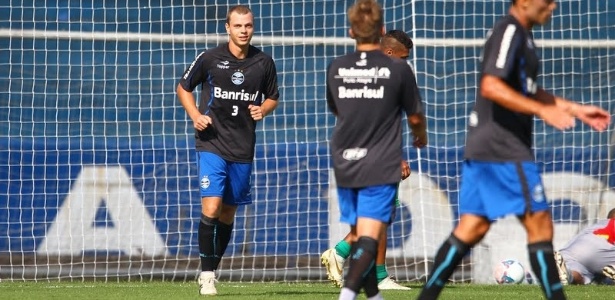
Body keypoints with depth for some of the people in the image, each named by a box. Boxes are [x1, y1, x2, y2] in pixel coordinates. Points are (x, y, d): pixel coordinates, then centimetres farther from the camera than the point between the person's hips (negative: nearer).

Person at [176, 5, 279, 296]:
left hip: (243, 149, 3)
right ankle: (206, 274, -8)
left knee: (228, 213, 10)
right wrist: (195, 115, -8)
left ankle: (211, 271, 23)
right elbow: (183, 88, 8)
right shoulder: (209, 59, -5)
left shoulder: (264, 63, 3)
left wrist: (263, 110, -5)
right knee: (211, 208, -16)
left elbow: (272, 97, 17)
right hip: (211, 144, -3)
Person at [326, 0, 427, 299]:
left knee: (359, 235, 16)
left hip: (345, 164, 4)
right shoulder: (398, 69, -7)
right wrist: (420, 136, 28)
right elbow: (415, 117, 5)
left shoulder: (335, 69, 3)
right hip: (381, 167, -4)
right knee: (369, 236, -10)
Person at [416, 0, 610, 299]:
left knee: (472, 229, 9)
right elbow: (491, 86, -25)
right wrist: (542, 110, -28)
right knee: (539, 226, -5)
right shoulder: (509, 31, -14)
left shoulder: (520, 35, 18)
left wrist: (575, 109, 27)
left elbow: (526, 91, 29)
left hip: (484, 148, 10)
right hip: (504, 149, -10)